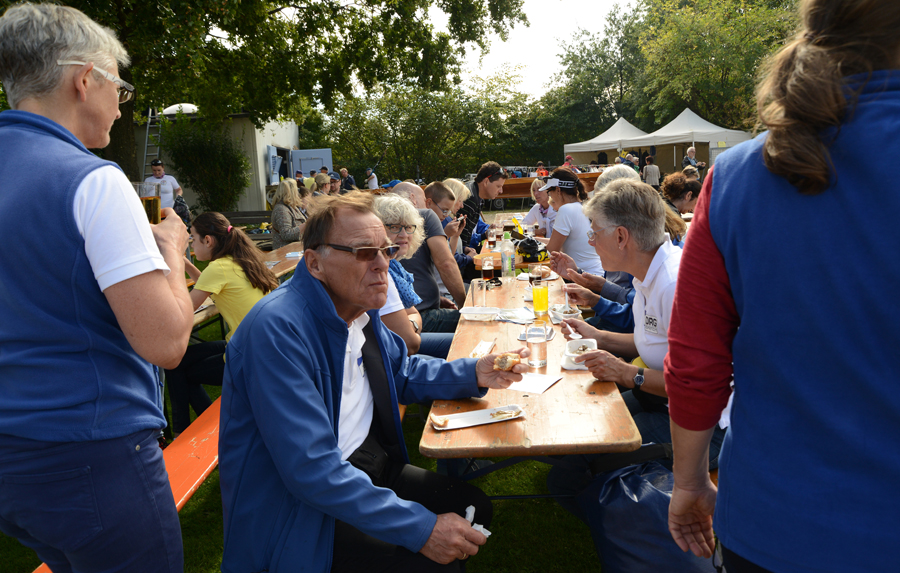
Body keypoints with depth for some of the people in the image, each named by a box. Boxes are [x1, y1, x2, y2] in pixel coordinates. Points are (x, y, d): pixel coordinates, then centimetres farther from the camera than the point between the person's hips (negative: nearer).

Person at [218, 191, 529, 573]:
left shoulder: (357, 307, 1)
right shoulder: (278, 329, -27)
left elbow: (401, 372, 19)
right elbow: (311, 468, -30)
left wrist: (474, 374, 1)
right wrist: (421, 528, -28)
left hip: (368, 466, 9)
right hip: (301, 509, -8)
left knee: (475, 508, 9)